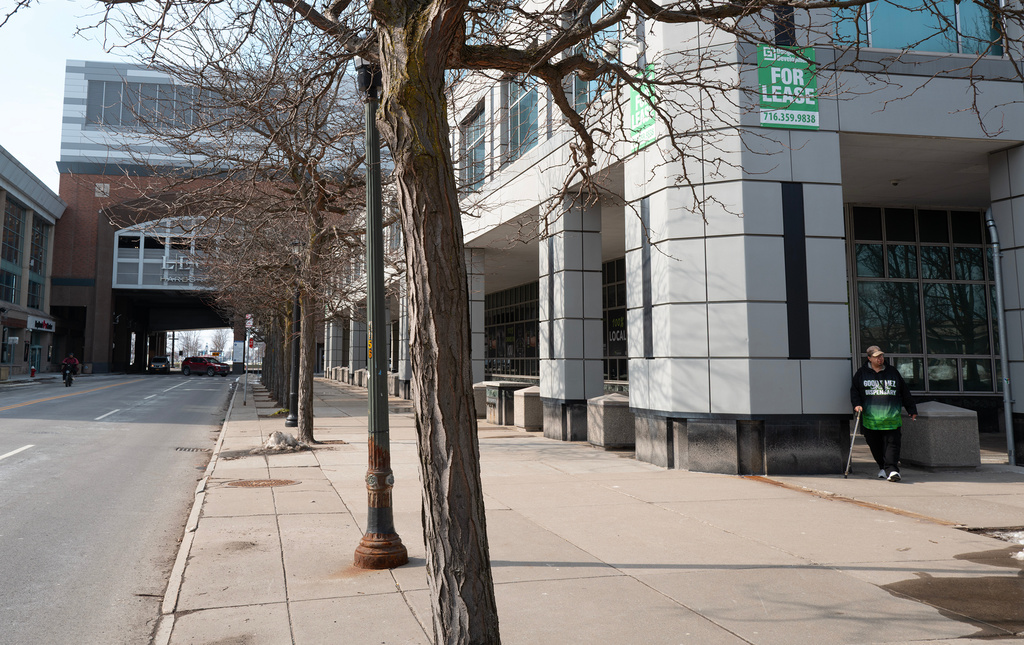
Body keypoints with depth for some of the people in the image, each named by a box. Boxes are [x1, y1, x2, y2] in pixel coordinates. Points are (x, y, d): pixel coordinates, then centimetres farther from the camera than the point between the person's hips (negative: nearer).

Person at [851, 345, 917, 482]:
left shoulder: (893, 372, 14)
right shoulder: (861, 373, 10)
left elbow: (905, 392, 19)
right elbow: (854, 390, 10)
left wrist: (912, 410, 18)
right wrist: (857, 404, -8)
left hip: (891, 418, 0)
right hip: (870, 418, 0)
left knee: (892, 444, -12)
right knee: (875, 445, 5)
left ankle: (891, 469, -16)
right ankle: (883, 467, 21)